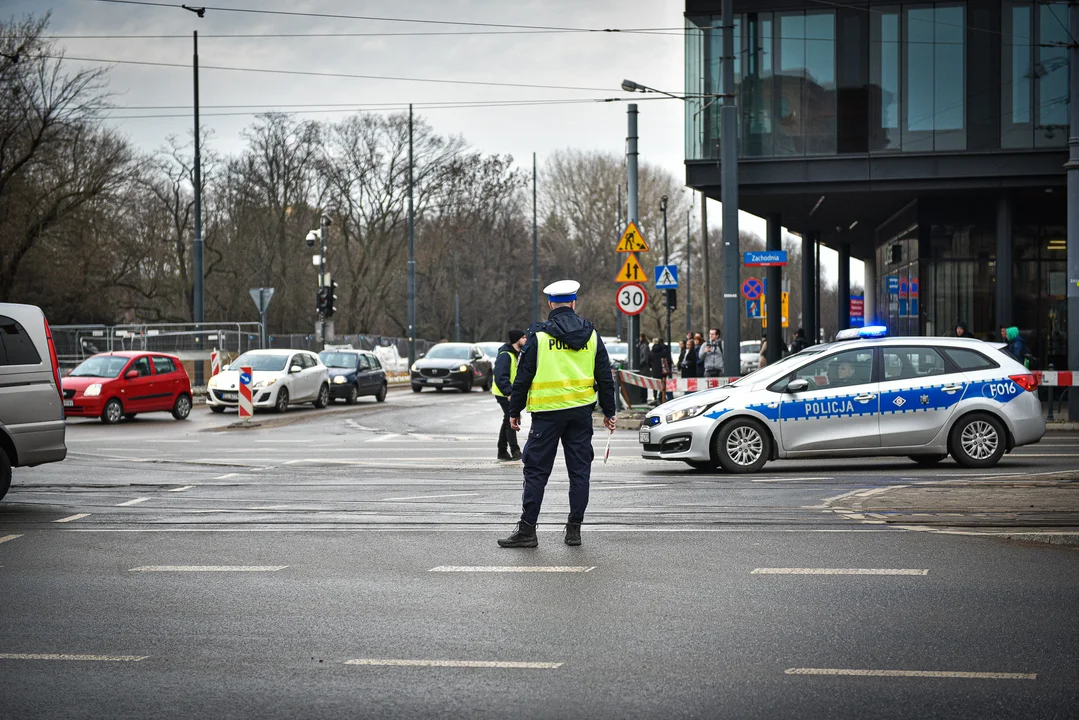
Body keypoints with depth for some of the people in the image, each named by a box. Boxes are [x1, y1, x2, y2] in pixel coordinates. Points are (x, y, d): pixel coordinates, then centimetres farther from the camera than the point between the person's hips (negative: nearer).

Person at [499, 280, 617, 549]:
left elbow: (523, 377, -3)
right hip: (581, 412, 3)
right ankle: (574, 529, 9)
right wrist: (609, 412, 19)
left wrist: (514, 411, 6)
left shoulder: (539, 336, -5)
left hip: (547, 413, -3)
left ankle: (527, 530, 1)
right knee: (579, 470, 8)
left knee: (536, 471, 1)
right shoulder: (591, 335, 6)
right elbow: (605, 377, 11)